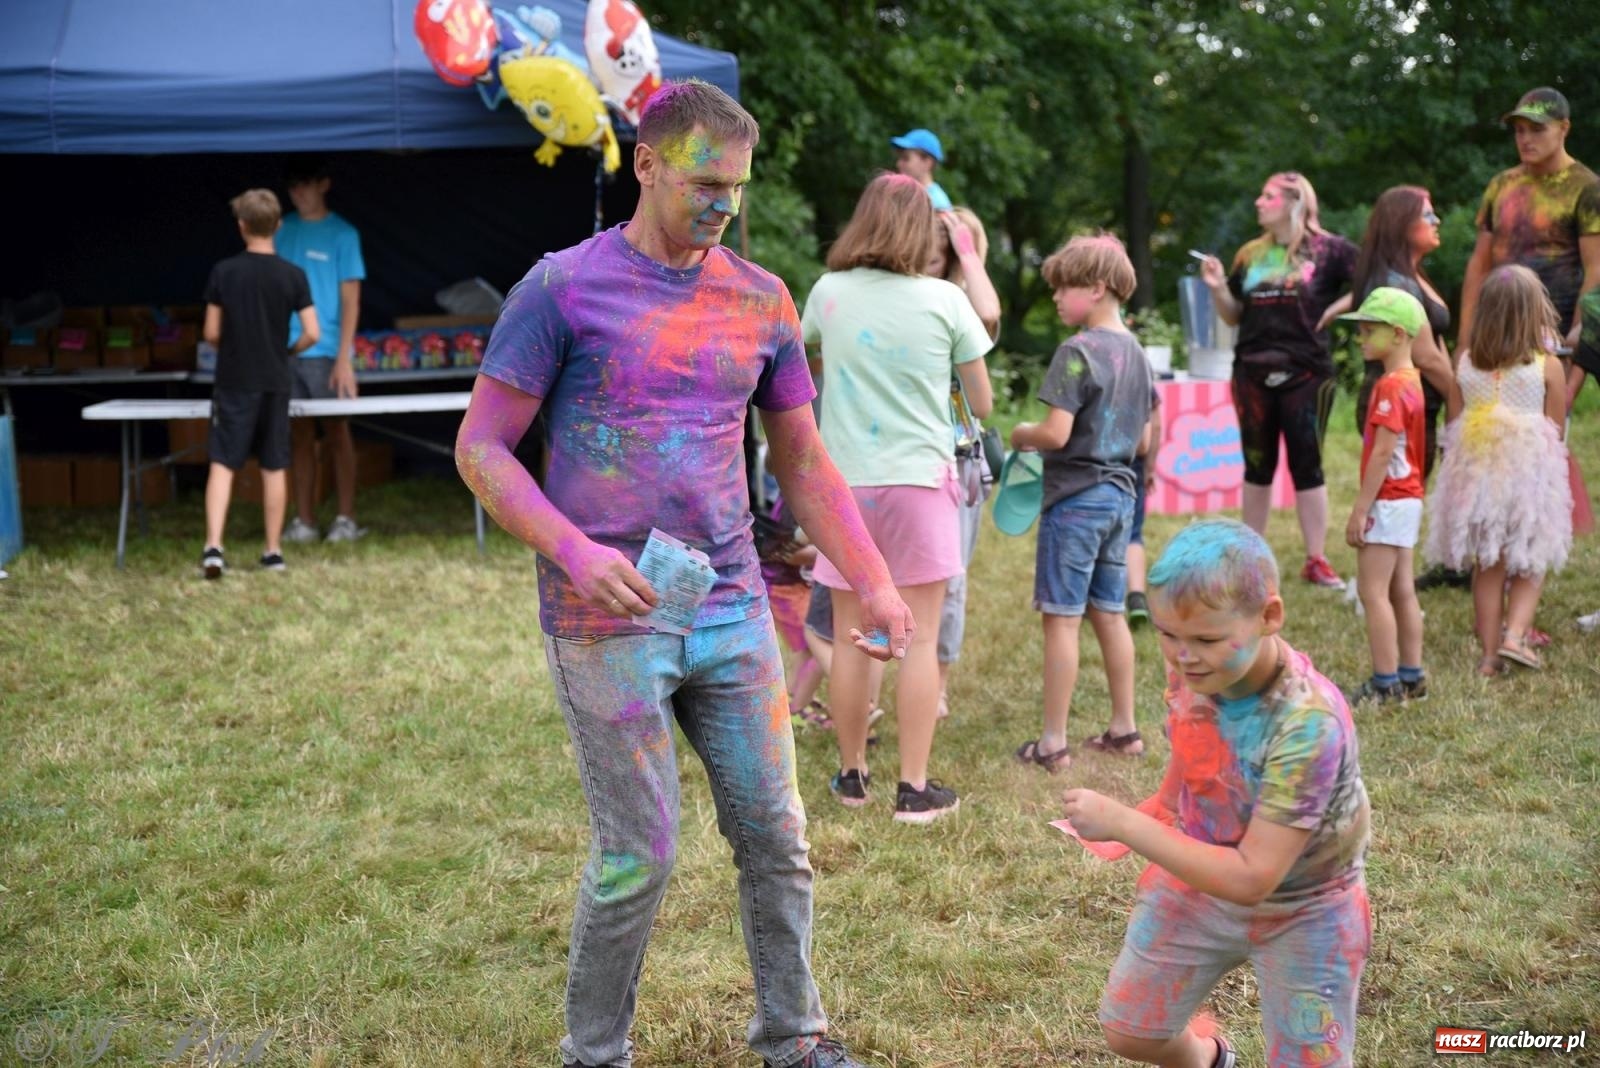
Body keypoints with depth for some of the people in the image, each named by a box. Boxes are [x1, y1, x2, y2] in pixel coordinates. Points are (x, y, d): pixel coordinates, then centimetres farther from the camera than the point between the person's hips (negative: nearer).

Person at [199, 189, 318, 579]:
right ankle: (273, 551, 13)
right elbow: (311, 333, -7)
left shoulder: (224, 272, -6)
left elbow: (211, 332, -3)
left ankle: (213, 547, -12)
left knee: (222, 465, 0)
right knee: (274, 468, 9)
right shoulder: (293, 275, -4)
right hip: (275, 384, 1)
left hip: (233, 384, -1)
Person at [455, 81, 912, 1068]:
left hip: (733, 610, 5)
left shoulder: (762, 302, 9)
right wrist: (575, 551, -19)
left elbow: (804, 461, 15)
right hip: (607, 618, -4)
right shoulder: (565, 287, -4)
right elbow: (482, 449, -5)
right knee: (639, 854, -1)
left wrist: (875, 583, 6)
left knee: (777, 836, 8)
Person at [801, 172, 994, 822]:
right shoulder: (945, 300, -4)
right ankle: (914, 788, 3)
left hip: (846, 482, 2)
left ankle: (852, 776, 19)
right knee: (920, 638, 2)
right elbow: (982, 404, 4)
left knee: (851, 637, 9)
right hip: (920, 478, -2)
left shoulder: (829, 292, 1)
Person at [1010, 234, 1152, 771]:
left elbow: (1056, 432, -22)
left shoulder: (1077, 351, -16)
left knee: (1061, 617, -2)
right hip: (1120, 495, 8)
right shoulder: (1135, 352, 10)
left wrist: (1022, 435, -3)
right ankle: (1124, 728, 21)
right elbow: (1143, 439, 15)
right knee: (1109, 612, 16)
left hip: (1075, 499, -8)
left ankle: (1053, 742, 2)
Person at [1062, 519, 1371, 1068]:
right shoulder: (1192, 669, -18)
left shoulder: (1308, 725, -37)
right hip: (1198, 880, 6)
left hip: (1300, 913, -5)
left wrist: (1125, 825, -37)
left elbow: (1251, 878, -36)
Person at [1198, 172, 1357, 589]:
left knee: (1306, 464, 0)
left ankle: (1316, 560, 7)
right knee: (1257, 465, 11)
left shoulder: (1327, 250, -3)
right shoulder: (1251, 255, 10)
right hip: (1253, 372, 4)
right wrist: (1218, 288, -4)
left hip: (1306, 372, -4)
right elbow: (1234, 316, 12)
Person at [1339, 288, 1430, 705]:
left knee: (1373, 591, -7)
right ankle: (1411, 677, 19)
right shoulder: (1411, 380, 12)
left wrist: (1360, 508, -20)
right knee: (1402, 590, 13)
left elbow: (1382, 453, -21)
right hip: (1408, 498, 10)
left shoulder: (1391, 386, -17)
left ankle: (1386, 683, -5)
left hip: (1388, 501, -10)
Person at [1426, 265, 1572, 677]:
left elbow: (1452, 426, 4)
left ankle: (1489, 653, 12)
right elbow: (1556, 430, -1)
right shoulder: (1548, 367, -8)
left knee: (1486, 567, 11)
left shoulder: (1465, 364, 0)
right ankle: (1515, 633, -4)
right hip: (1529, 474, -3)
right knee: (1530, 564, 13)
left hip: (1475, 475, 3)